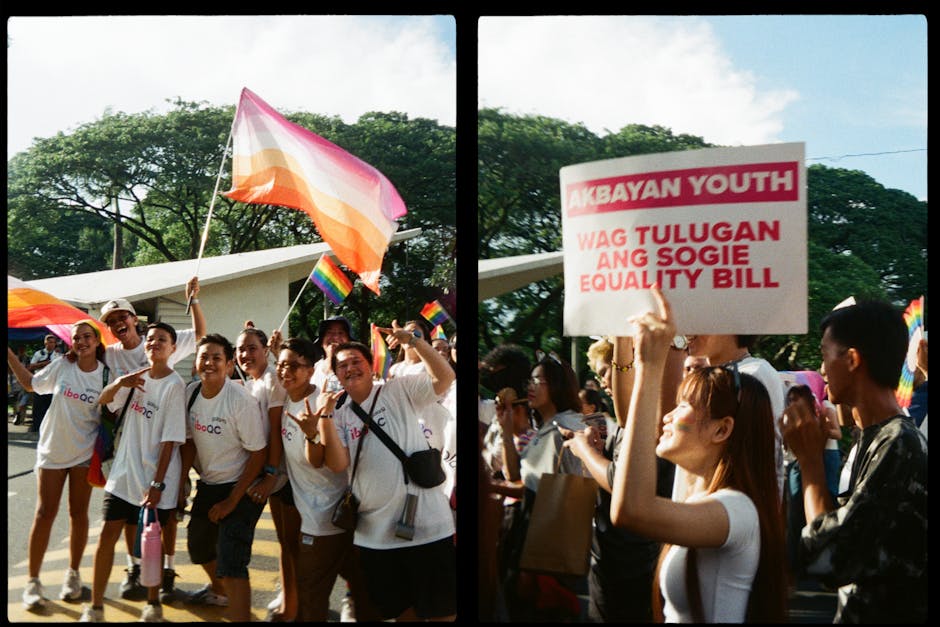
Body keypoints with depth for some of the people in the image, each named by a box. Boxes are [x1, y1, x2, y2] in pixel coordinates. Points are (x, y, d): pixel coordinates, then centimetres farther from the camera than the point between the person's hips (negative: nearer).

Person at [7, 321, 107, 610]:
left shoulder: (106, 374, -8)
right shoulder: (61, 366, -4)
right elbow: (30, 383, 12)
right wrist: (9, 354, 8)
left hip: (85, 453, -1)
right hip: (52, 449, 1)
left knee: (79, 513, 9)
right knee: (45, 513, 2)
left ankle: (73, 574, 24)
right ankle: (33, 580, 12)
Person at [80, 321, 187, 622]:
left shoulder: (174, 385, -14)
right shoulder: (136, 377, 5)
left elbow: (170, 441, -16)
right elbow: (103, 401, 8)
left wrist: (157, 484, -18)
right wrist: (119, 383, -14)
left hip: (154, 477, -5)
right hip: (124, 472, 5)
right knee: (108, 535, 6)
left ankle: (153, 604, 27)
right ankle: (95, 607, 20)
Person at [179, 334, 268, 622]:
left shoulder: (241, 400, -24)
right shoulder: (191, 392, -5)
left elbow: (259, 454, -19)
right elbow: (189, 441, 7)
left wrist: (232, 501, -17)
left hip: (240, 488, -8)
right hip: (207, 484, 8)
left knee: (231, 563, -17)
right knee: (198, 546, 27)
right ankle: (219, 590, 56)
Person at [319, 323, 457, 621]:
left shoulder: (399, 391, -1)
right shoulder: (340, 413, 8)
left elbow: (445, 377, -15)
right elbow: (338, 465, -6)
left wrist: (412, 340, -21)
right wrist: (324, 418, -16)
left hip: (426, 524, -4)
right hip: (375, 535, 4)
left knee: (442, 609, 5)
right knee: (399, 608, 20)